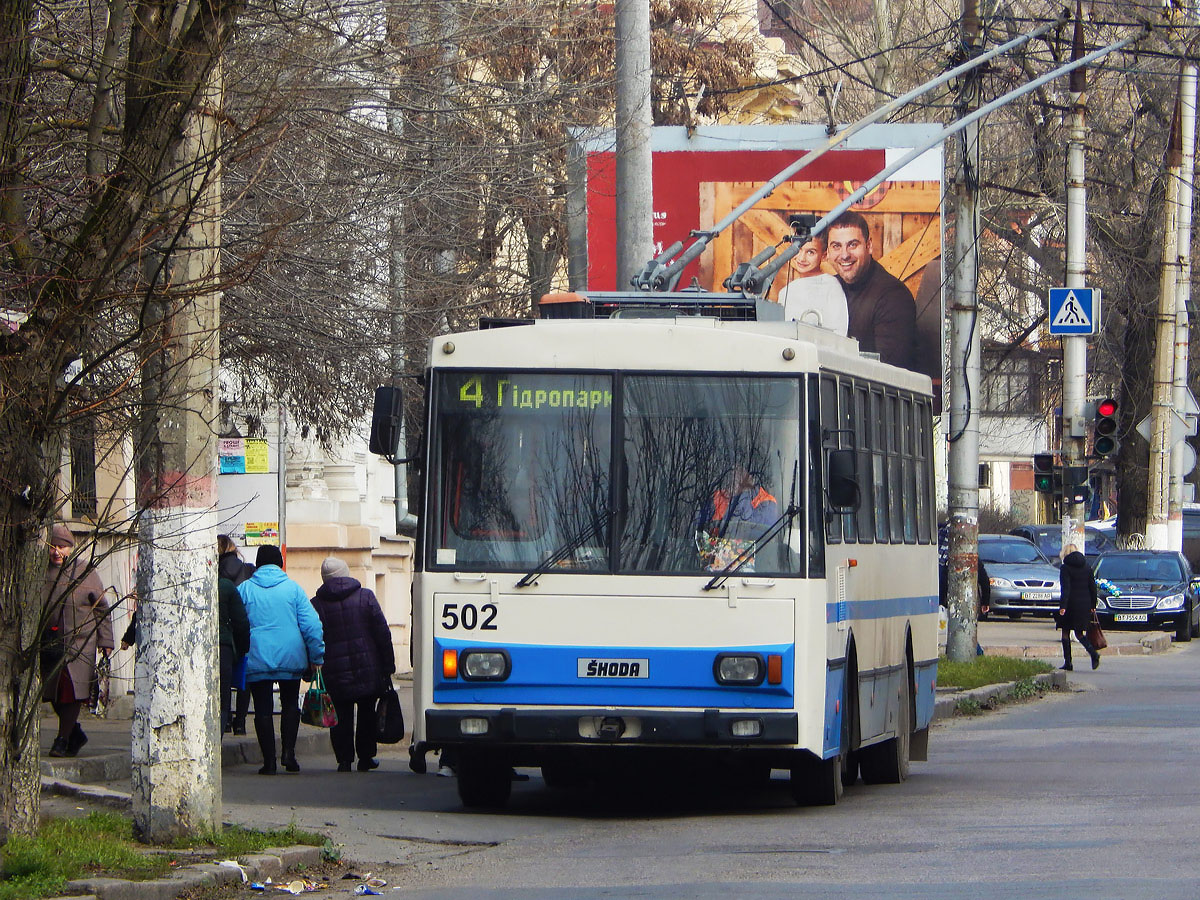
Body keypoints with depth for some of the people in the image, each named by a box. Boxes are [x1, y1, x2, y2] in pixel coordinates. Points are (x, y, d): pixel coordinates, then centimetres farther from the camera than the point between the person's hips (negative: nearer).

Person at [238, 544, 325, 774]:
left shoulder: (244, 589, 2)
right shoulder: (293, 588, 1)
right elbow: (312, 623, -3)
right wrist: (316, 657, 2)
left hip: (257, 659, -1)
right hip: (291, 657, 1)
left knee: (263, 709, 4)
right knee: (290, 704, 16)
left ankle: (269, 760, 0)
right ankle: (288, 752, 2)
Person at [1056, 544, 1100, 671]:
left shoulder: (1065, 568, -7)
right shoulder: (1087, 567, 9)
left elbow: (1066, 589, -17)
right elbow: (1093, 587, 9)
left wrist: (1063, 606, -20)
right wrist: (1092, 606, 15)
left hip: (1071, 604, -5)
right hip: (1085, 605, 5)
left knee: (1065, 633, 7)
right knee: (1080, 633, 13)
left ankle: (1067, 663, 6)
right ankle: (1093, 652, -13)